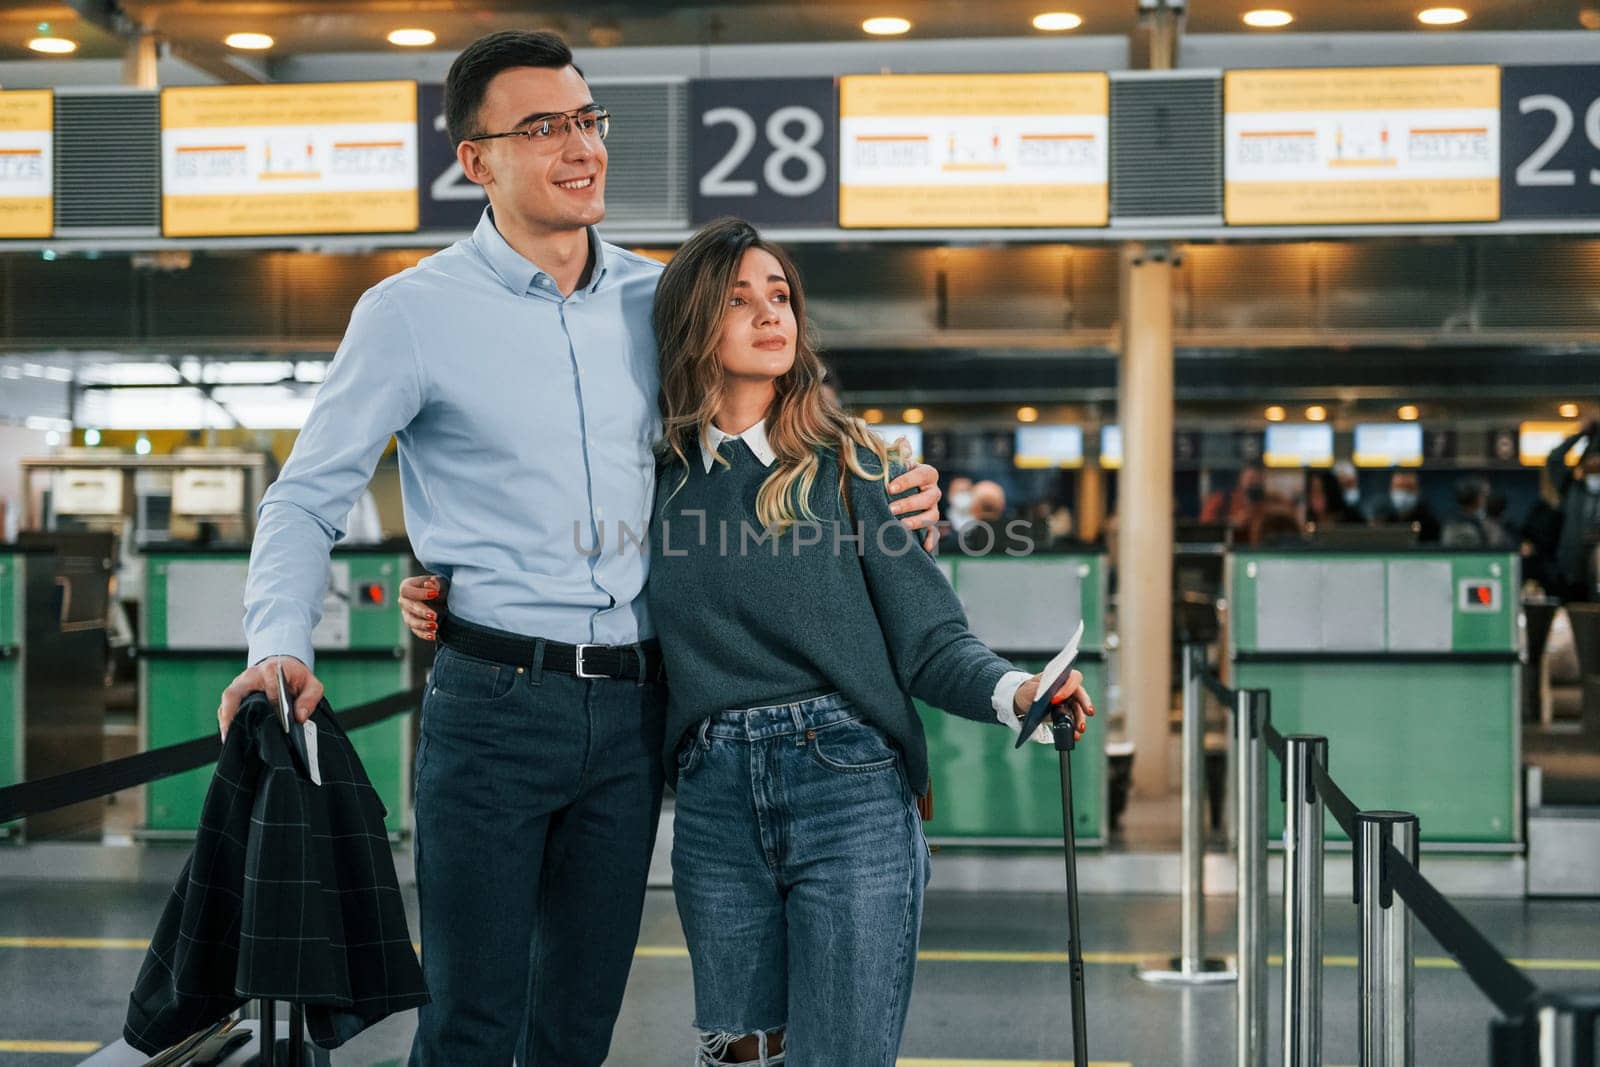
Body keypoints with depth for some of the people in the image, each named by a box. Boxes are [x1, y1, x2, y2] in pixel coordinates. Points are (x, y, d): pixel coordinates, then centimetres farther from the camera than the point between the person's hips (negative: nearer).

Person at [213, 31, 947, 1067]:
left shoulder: (654, 299, 9)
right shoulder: (412, 312, -3)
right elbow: (307, 500, 0)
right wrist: (283, 647, -18)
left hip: (631, 708, 4)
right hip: (494, 699, -4)